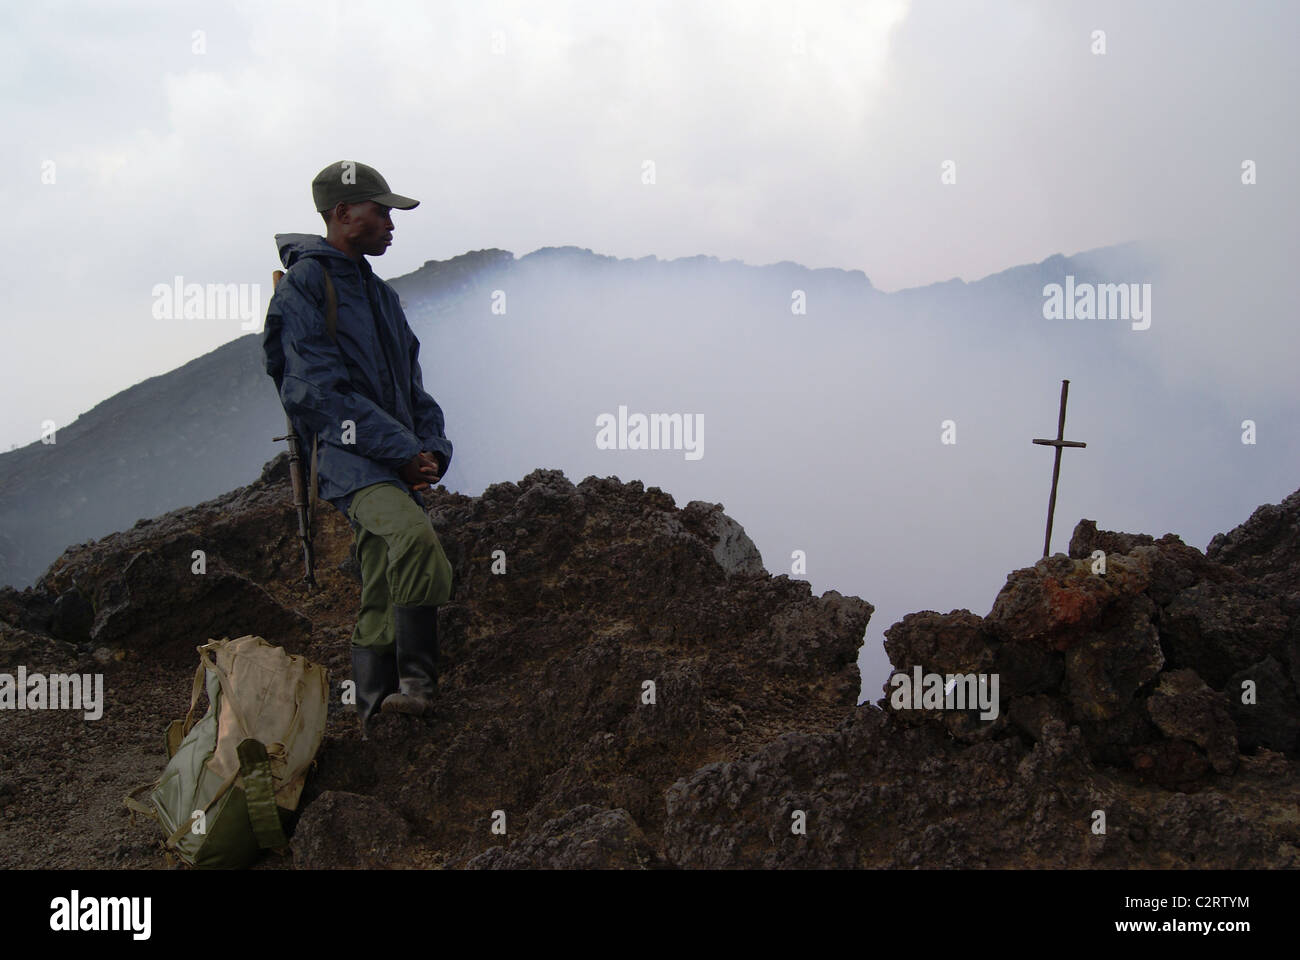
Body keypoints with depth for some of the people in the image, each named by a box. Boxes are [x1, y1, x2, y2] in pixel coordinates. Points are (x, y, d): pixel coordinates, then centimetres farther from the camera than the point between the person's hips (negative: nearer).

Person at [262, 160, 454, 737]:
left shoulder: (380, 294, 23)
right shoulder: (304, 284, -4)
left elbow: (411, 384, 23)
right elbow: (321, 391, -13)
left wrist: (432, 450, 3)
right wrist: (404, 450, -15)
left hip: (398, 465, 9)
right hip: (349, 456, -9)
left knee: (383, 598, 8)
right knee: (415, 537, -34)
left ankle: (375, 718, 14)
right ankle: (416, 681, -31)